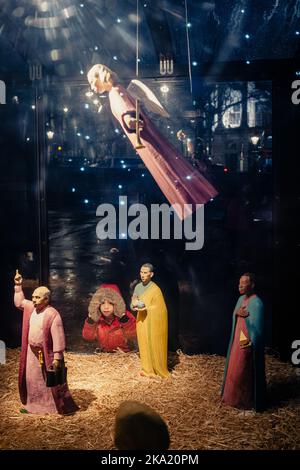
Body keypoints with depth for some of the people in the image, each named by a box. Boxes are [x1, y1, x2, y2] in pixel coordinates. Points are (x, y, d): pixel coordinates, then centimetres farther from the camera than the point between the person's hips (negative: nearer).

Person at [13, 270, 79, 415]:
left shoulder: (53, 314, -21)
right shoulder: (31, 307, 1)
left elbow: (58, 338, -22)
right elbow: (19, 302, 22)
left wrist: (57, 358, -22)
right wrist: (18, 286, 11)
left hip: (47, 354, -7)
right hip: (32, 352, 7)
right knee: (32, 379, 17)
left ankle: (65, 407, 13)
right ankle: (33, 405, 34)